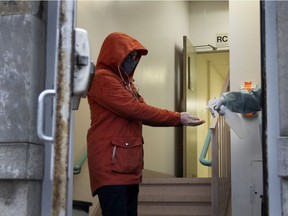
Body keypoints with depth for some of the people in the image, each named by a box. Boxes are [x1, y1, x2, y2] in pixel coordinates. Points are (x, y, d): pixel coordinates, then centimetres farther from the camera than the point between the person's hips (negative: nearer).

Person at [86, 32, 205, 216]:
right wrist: (177, 118, -12)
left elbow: (142, 114, 14)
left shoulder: (125, 82, 22)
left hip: (129, 164, 10)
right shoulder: (102, 79, -9)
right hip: (110, 164, -9)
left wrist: (180, 119, 0)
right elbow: (136, 110, -16)